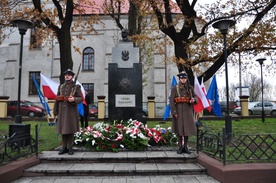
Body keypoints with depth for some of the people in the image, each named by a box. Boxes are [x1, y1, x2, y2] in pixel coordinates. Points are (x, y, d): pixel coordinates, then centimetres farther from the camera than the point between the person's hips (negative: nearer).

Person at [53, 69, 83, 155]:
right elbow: (56, 100, 13)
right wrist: (55, 112, 9)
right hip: (62, 111, 4)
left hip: (71, 111, -4)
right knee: (62, 129, 6)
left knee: (71, 129, 0)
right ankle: (64, 147, 16)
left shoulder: (76, 86, 2)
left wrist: (74, 99, -24)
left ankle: (70, 147, 10)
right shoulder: (61, 86, 14)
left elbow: (81, 98, -3)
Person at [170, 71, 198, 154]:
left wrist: (194, 99, -11)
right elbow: (171, 100, -7)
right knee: (179, 128, 3)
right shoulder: (175, 88, -3)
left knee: (187, 128, 6)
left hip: (188, 111, 3)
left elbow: (195, 96, 15)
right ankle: (180, 147, 16)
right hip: (179, 111, -3)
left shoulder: (190, 88, 7)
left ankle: (185, 146, 19)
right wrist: (174, 112, -14)